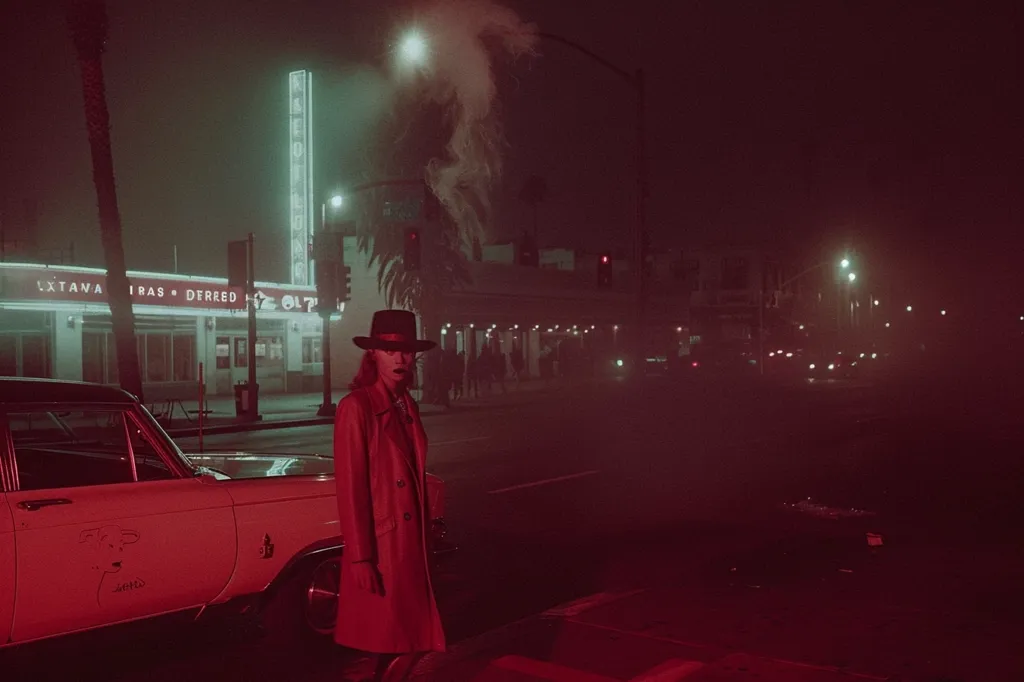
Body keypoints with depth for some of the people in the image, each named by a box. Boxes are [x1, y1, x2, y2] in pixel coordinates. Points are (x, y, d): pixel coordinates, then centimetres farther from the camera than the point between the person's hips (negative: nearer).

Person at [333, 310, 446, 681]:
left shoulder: (408, 406, 10)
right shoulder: (356, 407, -13)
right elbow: (350, 488, -16)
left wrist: (424, 538, 13)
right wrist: (360, 557, -17)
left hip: (411, 542, 7)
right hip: (380, 546, -7)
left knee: (412, 641, 12)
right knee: (386, 646, 3)